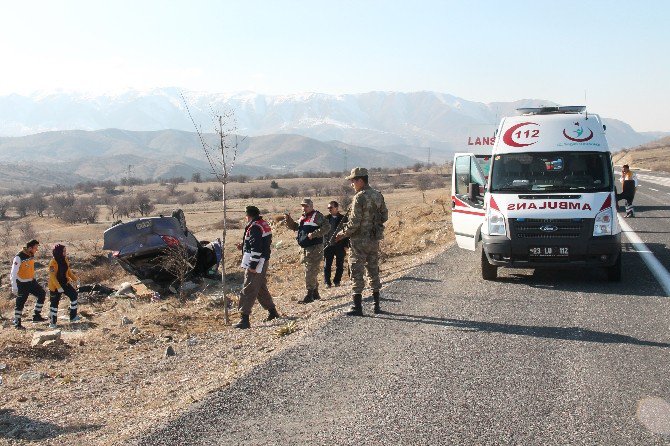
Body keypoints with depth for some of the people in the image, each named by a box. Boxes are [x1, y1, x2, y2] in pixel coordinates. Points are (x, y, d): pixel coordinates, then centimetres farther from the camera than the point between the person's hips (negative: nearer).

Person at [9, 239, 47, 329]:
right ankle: (17, 323, 12)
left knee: (42, 294, 3)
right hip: (22, 284, -7)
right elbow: (13, 273, -22)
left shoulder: (31, 256, 3)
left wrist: (35, 282, 22)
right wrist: (14, 287, -25)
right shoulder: (19, 258, -22)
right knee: (20, 303, -1)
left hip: (31, 282, 7)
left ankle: (37, 316, 12)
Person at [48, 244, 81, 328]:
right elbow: (52, 276, -22)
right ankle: (52, 322, 10)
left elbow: (69, 272, 13)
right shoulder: (53, 263, -20)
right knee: (54, 303, -1)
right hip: (55, 286, -7)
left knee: (74, 295, 2)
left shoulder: (65, 260, 3)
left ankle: (73, 316, 13)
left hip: (65, 283, 7)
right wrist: (58, 287, -28)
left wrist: (75, 279, 3)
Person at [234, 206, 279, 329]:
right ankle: (272, 311, 30)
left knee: (248, 291, -8)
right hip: (264, 261, 10)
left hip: (255, 263, -10)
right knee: (261, 288, 22)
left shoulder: (254, 227, -17)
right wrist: (244, 246, 18)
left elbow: (256, 248, -23)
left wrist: (253, 265, -22)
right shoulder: (264, 224, 13)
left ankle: (245, 319, -10)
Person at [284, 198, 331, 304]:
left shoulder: (317, 216, -10)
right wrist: (289, 220, 9)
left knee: (310, 272, -9)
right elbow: (295, 227, 28)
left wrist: (314, 234, -24)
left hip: (314, 248, -9)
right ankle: (315, 293, 26)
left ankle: (310, 295, -6)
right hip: (304, 249, 9)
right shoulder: (303, 217, 16)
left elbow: (327, 227, -18)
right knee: (312, 272, 16)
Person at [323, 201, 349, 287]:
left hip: (340, 246, -1)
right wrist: (322, 244, 0)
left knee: (340, 265, 5)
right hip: (328, 245, 2)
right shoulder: (326, 218, 6)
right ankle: (327, 282, 11)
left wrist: (346, 245, -5)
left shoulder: (343, 219, -1)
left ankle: (337, 281, 18)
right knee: (327, 265, 2)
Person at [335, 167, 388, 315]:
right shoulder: (378, 195, 6)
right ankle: (377, 305, 19)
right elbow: (384, 217, 12)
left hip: (360, 240, -7)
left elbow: (354, 222, -19)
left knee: (357, 273, -1)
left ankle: (357, 307, -1)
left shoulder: (360, 197, -16)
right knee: (373, 271, 15)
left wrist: (343, 234, -6)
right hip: (375, 239, 7)